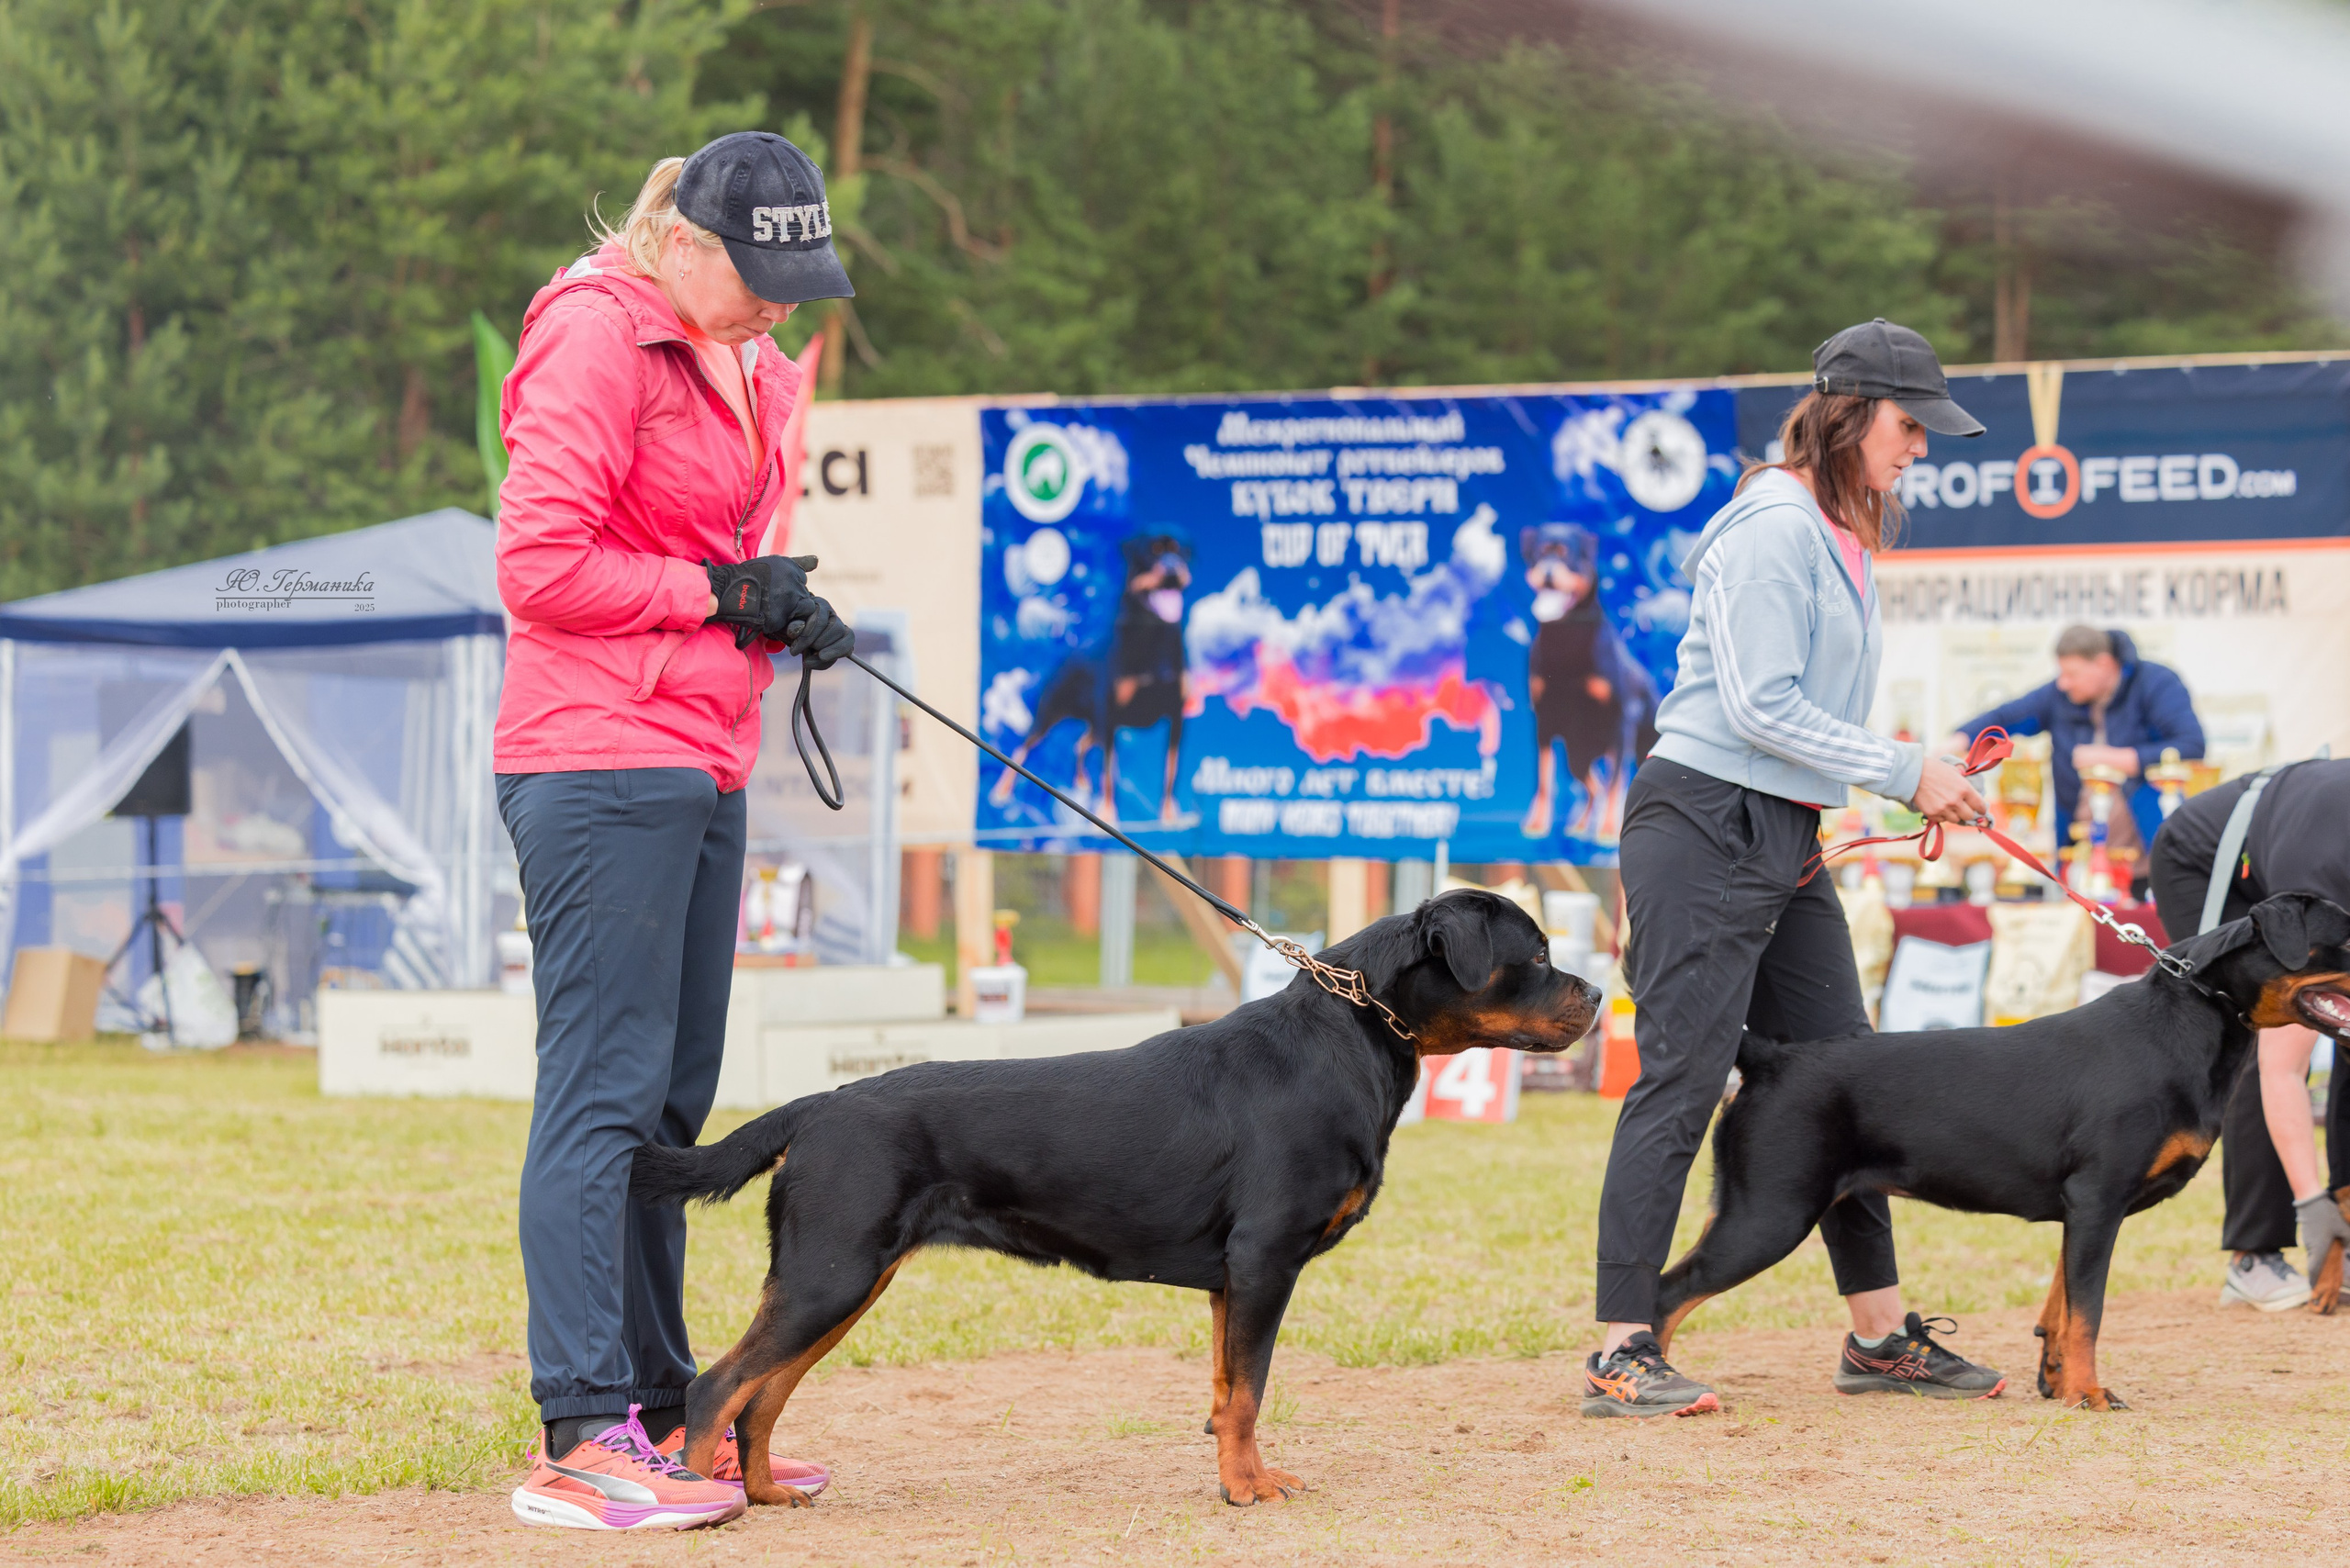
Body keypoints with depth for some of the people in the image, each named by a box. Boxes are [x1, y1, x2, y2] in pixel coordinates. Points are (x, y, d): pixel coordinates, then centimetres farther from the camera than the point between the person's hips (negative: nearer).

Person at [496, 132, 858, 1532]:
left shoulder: (743, 363, 18)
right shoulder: (598, 338, -10)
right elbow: (540, 565, -16)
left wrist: (787, 609, 8)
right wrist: (719, 594, -14)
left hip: (701, 772, 10)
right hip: (602, 764, -9)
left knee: (674, 1098, 12)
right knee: (604, 1089, -12)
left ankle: (660, 1412, 18)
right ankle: (581, 1436, -12)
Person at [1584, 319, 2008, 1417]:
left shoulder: (1841, 540, 16)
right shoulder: (1774, 527, -14)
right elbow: (1761, 708, -19)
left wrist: (1918, 781, 8)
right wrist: (1904, 773, -14)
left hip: (1787, 840, 10)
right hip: (1704, 828, -10)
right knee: (1681, 1082, -10)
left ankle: (1880, 1335, 20)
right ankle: (1622, 1356, -9)